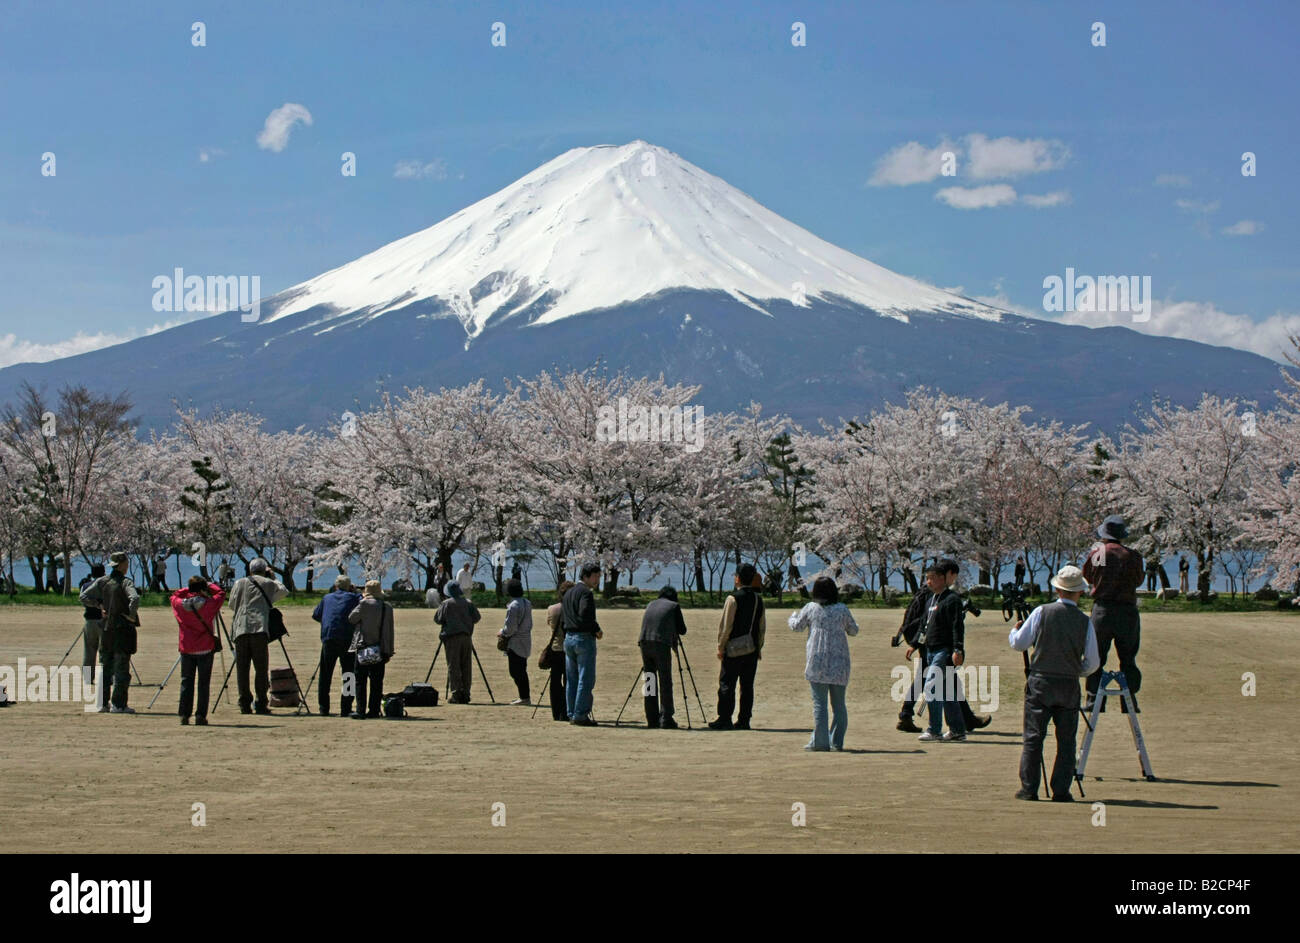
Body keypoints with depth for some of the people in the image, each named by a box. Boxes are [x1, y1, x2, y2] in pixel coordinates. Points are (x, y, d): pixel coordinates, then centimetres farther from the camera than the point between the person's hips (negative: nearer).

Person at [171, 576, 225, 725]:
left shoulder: (179, 604, -4)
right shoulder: (208, 604, -11)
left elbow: (175, 595, 19)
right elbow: (221, 593, 5)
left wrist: (189, 589, 17)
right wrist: (210, 585, 17)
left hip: (186, 649, 2)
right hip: (205, 649, -2)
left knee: (186, 682, 9)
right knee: (203, 683, 3)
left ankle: (184, 715, 4)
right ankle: (200, 716, -3)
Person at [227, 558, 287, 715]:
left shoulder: (239, 583, 14)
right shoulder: (269, 584, 10)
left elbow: (231, 605, 20)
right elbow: (284, 591, 27)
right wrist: (272, 577, 34)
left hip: (240, 630, 2)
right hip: (259, 629, -2)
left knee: (242, 668, 4)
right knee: (261, 668, 1)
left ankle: (245, 704, 1)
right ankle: (261, 704, -2)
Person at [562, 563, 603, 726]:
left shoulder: (568, 593, 16)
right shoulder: (586, 592, -12)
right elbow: (585, 615, -24)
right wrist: (597, 629, -9)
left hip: (568, 638, 9)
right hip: (584, 638, -9)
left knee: (571, 680, 11)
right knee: (586, 680, -6)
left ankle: (572, 715, 12)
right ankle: (580, 715, -9)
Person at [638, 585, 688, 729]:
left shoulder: (651, 604, 24)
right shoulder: (674, 606, 11)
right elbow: (682, 630, 11)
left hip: (644, 642, 5)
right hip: (661, 644, -5)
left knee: (650, 682, 11)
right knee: (665, 682, -1)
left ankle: (652, 719, 11)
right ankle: (666, 720, -5)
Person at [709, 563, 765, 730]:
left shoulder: (733, 599, -11)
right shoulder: (758, 599, 8)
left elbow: (725, 625, -11)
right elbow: (762, 627, 13)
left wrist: (720, 647, -4)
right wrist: (759, 647, 20)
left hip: (734, 648, -6)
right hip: (752, 648, 6)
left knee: (726, 684, 0)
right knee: (747, 685, 7)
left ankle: (724, 719, -1)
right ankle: (744, 721, 8)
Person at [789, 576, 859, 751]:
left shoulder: (810, 609, -2)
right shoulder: (842, 609, 2)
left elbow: (797, 626, 12)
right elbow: (854, 630, 13)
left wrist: (793, 616, 34)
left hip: (817, 663, -2)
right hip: (839, 664, 2)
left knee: (819, 704, -2)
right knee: (839, 705, 11)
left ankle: (820, 742, -5)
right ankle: (837, 741, 10)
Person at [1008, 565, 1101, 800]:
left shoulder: (1042, 613, -5)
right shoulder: (1084, 622, -2)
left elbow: (1019, 644, -1)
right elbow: (1092, 663, 2)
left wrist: (1014, 630, 21)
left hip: (1039, 683, 0)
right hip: (1069, 687, 0)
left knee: (1033, 737, 3)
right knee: (1066, 740, 7)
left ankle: (1029, 788, 1)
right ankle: (1061, 790, 3)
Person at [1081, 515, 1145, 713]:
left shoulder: (1096, 553, -3)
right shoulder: (1132, 556, -3)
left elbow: (1087, 576, 12)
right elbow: (1138, 580, 10)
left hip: (1102, 609, 0)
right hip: (1127, 610, 0)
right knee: (1128, 659, 7)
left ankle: (1094, 699, 2)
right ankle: (1129, 702, 5)